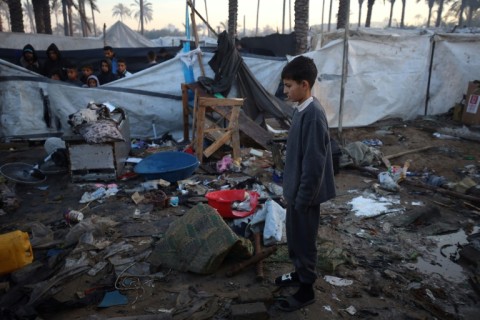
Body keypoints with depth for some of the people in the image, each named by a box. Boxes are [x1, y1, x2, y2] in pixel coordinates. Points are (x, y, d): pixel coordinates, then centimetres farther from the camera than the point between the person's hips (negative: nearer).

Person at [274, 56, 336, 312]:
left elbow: (314, 163, -25)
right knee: (294, 236, 22)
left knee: (304, 240, 6)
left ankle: (306, 290, 24)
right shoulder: (302, 109, 6)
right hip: (296, 188, 9)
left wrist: (302, 198, -20)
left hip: (305, 192, -9)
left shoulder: (313, 115, -25)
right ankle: (300, 274, 42)